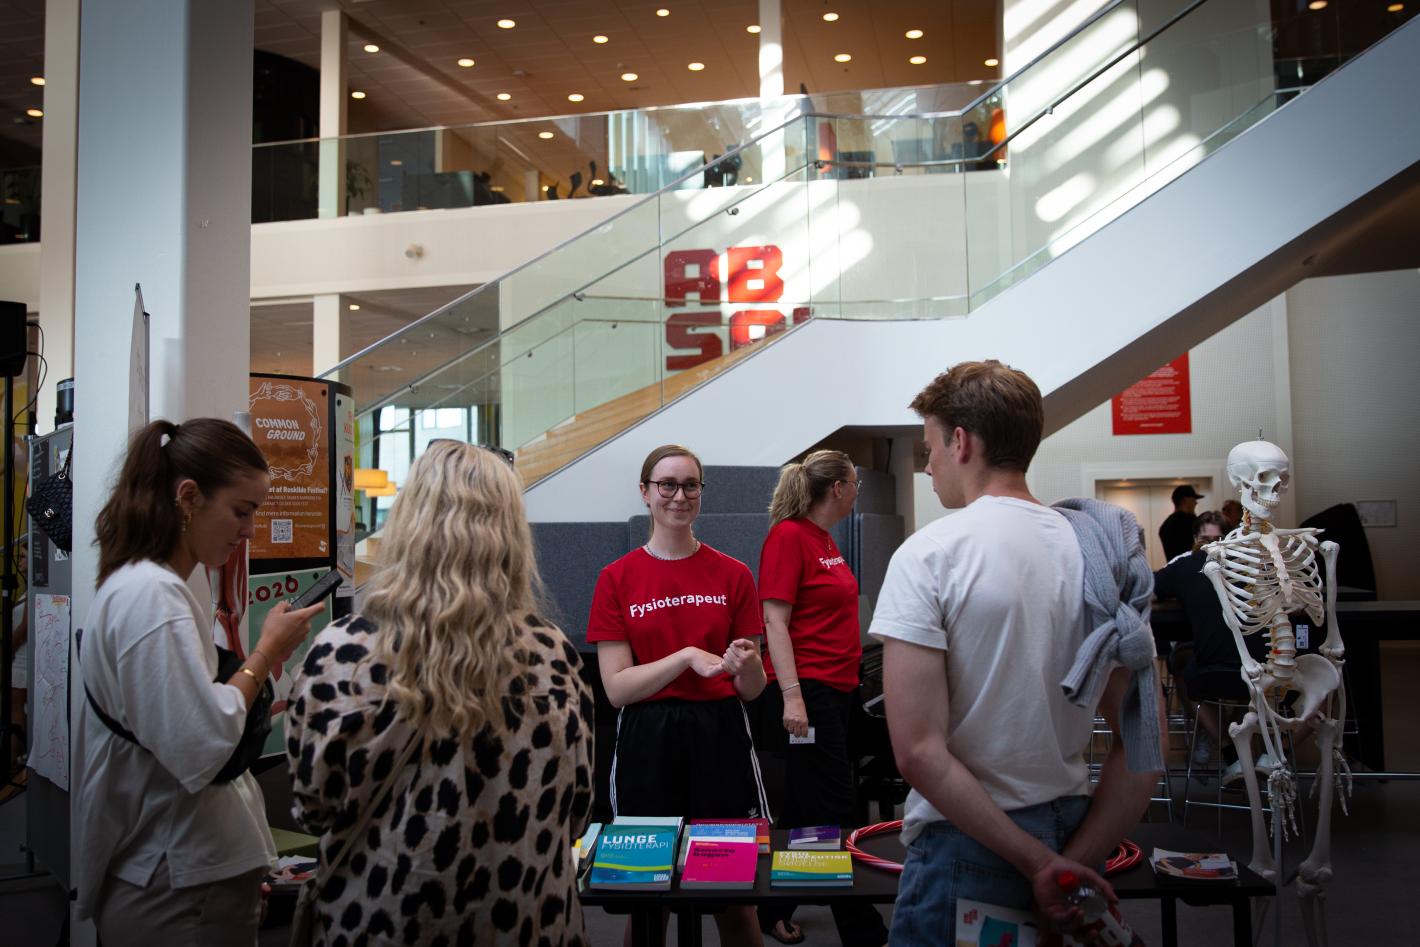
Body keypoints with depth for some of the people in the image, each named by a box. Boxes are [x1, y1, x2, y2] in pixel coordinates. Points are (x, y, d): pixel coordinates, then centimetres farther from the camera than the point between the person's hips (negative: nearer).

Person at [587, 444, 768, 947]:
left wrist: (746, 666, -19)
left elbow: (752, 688, 3)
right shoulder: (617, 578, 0)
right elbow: (617, 689, -6)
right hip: (647, 740, 0)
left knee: (736, 900, 7)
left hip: (719, 735, 1)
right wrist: (688, 656, -18)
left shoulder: (733, 574, 2)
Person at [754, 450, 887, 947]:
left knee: (804, 808, 16)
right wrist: (791, 696, -22)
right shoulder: (788, 536, -12)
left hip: (836, 689, 9)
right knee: (834, 811, -2)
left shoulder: (826, 541, 13)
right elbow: (775, 620, -16)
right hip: (806, 689, -9)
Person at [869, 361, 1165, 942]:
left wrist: (1036, 862, -15)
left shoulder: (927, 555, -15)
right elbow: (1147, 741, 1)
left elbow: (918, 752, -21)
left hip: (966, 845, -5)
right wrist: (1071, 860, -2)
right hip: (1075, 826, 5)